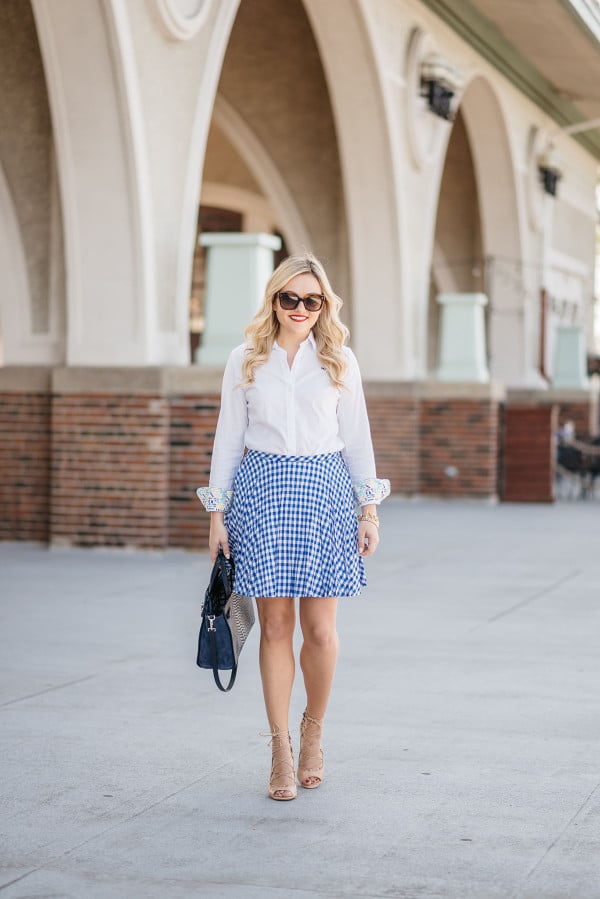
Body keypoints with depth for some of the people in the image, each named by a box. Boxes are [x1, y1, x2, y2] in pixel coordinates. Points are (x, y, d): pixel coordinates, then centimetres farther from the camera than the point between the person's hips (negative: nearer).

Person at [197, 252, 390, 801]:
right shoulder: (245, 362, 7)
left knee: (320, 630, -2)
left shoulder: (340, 362, 8)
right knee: (275, 625, -1)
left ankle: (313, 731, 21)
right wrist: (217, 513, 4)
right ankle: (281, 750, 7)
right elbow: (228, 438, 8)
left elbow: (357, 438, 10)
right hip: (261, 490, 0)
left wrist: (370, 511, 5)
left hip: (324, 489, 0)